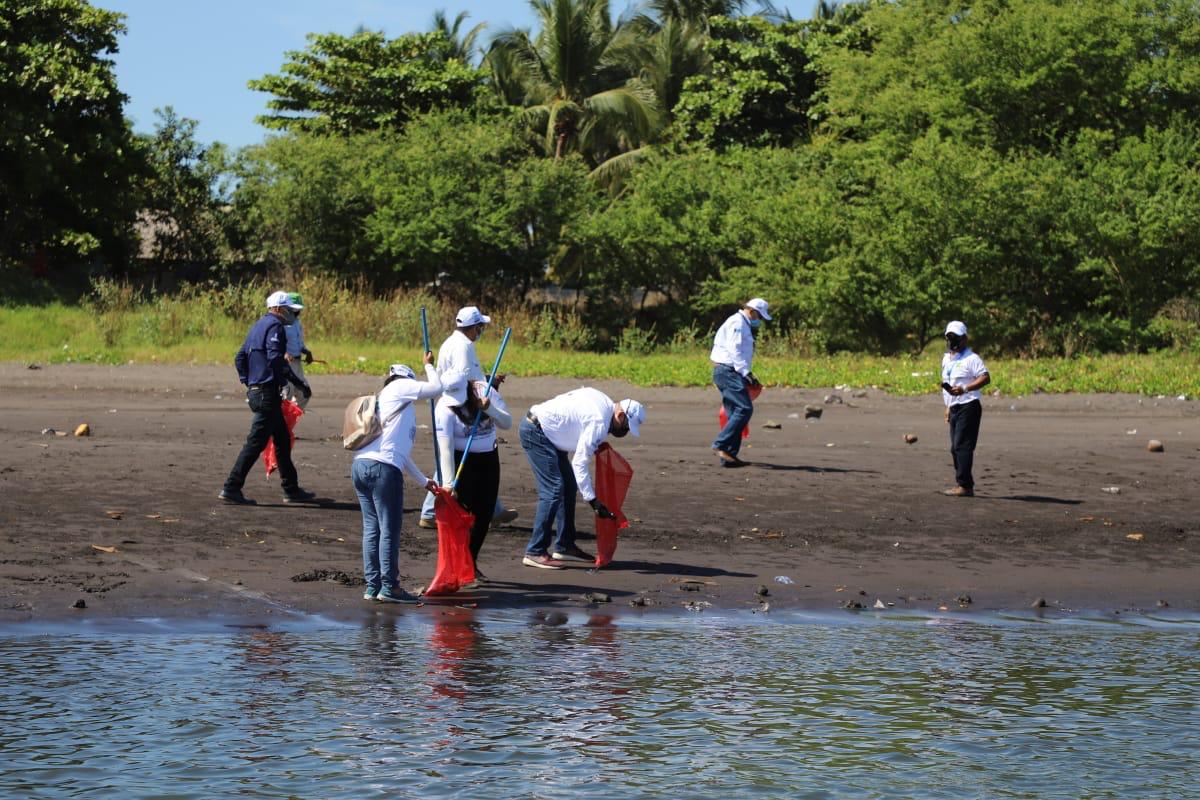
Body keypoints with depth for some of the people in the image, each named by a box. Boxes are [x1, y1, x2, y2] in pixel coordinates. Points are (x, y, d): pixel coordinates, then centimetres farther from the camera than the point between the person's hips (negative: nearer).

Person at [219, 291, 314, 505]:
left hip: (255, 391, 10)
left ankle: (291, 489, 22)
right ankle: (231, 488, -9)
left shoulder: (258, 326, 17)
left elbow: (240, 358, 19)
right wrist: (298, 383, -18)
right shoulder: (274, 326, -12)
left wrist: (247, 383, 18)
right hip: (268, 392, -10)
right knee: (256, 441, -8)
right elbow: (276, 359, -22)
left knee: (282, 440, 16)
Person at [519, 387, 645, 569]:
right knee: (553, 489, -16)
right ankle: (535, 552, -16)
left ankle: (565, 546, 17)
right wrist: (593, 501, -28)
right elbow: (579, 463, -26)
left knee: (569, 486, 11)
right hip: (535, 431, -11)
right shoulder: (600, 423, -24)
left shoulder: (605, 403, 4)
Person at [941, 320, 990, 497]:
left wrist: (965, 389, -28)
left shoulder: (971, 358, -10)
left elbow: (986, 378, -19)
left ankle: (964, 485, -16)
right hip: (954, 408, 10)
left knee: (962, 446, -14)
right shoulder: (946, 359, 18)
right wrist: (948, 406, 24)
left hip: (968, 407, -10)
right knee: (955, 448, 9)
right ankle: (966, 486, 13)